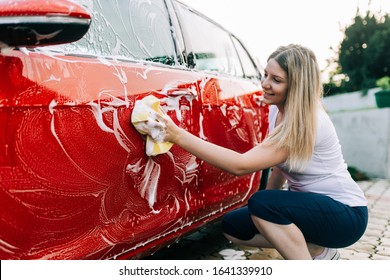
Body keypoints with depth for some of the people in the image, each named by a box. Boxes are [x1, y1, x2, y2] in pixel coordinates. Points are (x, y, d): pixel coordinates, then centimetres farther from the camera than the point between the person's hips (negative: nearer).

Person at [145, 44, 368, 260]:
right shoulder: (277, 110, 0)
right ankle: (319, 251, 9)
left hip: (346, 213, -9)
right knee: (233, 226, 2)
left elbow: (241, 165, -35)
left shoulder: (308, 121, -28)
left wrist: (179, 136, -38)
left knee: (262, 203, -31)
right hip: (309, 205, 9)